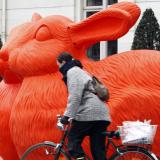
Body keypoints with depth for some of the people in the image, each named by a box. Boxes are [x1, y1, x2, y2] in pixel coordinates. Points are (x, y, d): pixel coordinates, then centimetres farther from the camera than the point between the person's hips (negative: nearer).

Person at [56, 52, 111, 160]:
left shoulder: (72, 71, -1)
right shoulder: (80, 71, 30)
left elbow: (75, 96, -14)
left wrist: (67, 115, -16)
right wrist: (72, 116, 30)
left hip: (89, 112, -9)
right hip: (102, 113, 9)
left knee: (73, 139, 2)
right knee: (98, 149, 5)